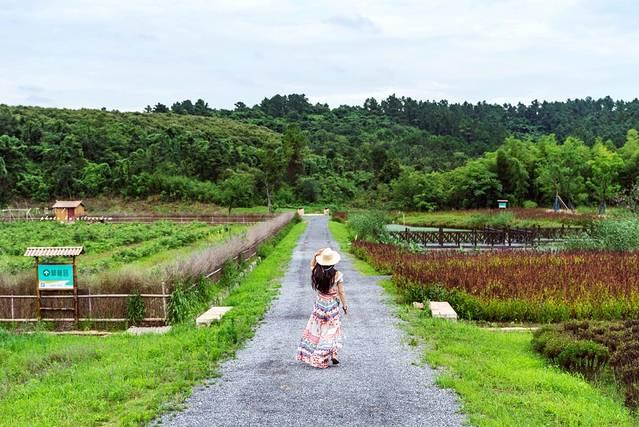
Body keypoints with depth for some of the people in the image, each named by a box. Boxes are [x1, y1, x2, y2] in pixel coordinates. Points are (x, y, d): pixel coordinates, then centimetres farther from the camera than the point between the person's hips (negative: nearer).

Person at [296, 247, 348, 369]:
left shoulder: (316, 273, -13)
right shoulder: (337, 275, -17)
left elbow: (311, 265, 12)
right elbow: (341, 292, -9)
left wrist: (315, 255, -1)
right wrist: (345, 305, 5)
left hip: (320, 305, 2)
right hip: (332, 306, -2)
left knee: (316, 329, 13)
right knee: (332, 330, 13)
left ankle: (313, 356, 20)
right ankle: (333, 355, 9)